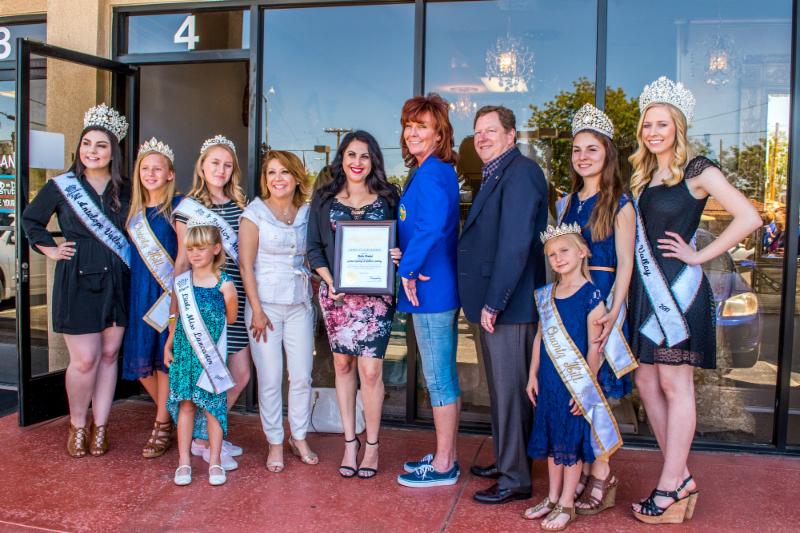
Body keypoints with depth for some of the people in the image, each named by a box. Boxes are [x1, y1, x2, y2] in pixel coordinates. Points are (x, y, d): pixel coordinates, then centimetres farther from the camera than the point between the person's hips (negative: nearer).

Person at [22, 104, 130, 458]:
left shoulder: (125, 191, 6)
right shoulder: (61, 186, 0)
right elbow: (30, 220, 11)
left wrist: (128, 257, 5)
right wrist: (50, 249, 3)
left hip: (116, 282, 3)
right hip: (77, 281, -2)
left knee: (109, 355, 7)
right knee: (84, 360, -3)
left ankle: (100, 426, 20)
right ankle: (77, 425, 19)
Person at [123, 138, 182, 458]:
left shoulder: (178, 206, -4)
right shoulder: (134, 209, 12)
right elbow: (131, 252, 17)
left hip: (168, 290, -5)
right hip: (139, 290, 5)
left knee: (164, 357, 1)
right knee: (139, 360, 7)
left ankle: (163, 426, 14)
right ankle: (169, 414, 29)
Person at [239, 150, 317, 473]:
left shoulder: (307, 213, 6)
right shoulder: (255, 213, -4)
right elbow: (246, 265, -6)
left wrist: (315, 294, 0)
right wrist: (256, 310, -10)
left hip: (300, 303, 3)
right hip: (265, 303, -3)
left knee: (302, 376, 6)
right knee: (270, 378, 1)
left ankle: (299, 439, 24)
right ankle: (275, 443, 17)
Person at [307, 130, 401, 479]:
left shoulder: (388, 198, 6)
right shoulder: (324, 199, 7)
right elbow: (314, 248, 6)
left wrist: (398, 255, -13)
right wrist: (330, 281, -8)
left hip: (375, 294, -1)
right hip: (336, 293, 2)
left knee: (371, 368, -5)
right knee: (342, 363, 9)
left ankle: (372, 445, 12)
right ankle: (350, 441, 22)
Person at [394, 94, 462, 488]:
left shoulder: (431, 175, -15)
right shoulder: (433, 172, 16)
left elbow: (432, 225, -31)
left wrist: (408, 269, -20)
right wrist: (410, 266, 5)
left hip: (430, 289, -10)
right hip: (436, 288, 10)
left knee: (439, 378, 0)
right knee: (442, 376, 17)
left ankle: (443, 466, 13)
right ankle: (445, 456, 30)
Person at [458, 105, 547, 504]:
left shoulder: (520, 172, -15)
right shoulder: (495, 176, 17)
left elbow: (516, 244, -22)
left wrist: (493, 303, -20)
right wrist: (485, 302, 9)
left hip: (508, 305, -10)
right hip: (492, 301, 10)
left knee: (510, 390, 0)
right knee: (501, 388, 19)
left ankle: (515, 479, 13)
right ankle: (506, 460, 34)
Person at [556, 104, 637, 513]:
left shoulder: (619, 204, -4)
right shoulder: (568, 202, 13)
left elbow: (625, 264, -8)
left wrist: (613, 311, -18)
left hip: (601, 300, -6)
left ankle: (601, 475, 10)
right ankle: (582, 471, 18)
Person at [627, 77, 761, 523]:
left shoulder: (697, 170, -5)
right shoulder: (643, 176, 16)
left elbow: (749, 218, -14)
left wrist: (699, 255, -12)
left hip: (679, 288, -8)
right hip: (646, 290, 8)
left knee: (674, 385, -2)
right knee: (647, 383, 8)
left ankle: (671, 486, 8)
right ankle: (681, 478, 19)